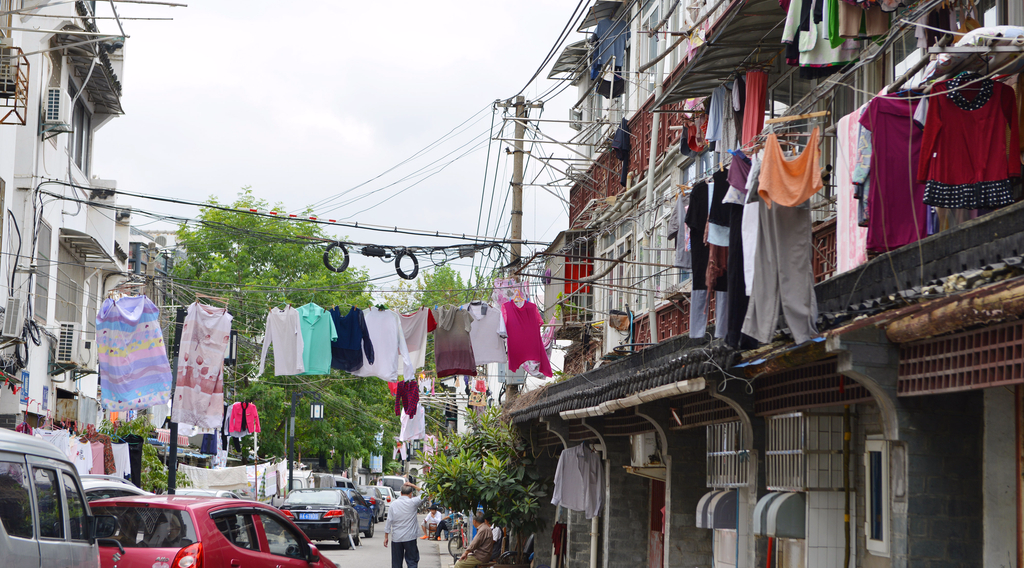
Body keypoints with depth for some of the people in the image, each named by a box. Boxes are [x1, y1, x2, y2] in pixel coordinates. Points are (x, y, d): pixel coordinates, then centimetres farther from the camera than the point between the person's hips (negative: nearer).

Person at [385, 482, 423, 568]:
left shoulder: (394, 503, 0)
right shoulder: (412, 502, -8)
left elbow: (389, 521, 2)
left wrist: (386, 536, 8)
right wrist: (413, 486, 8)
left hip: (396, 538, 3)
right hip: (410, 538, -2)